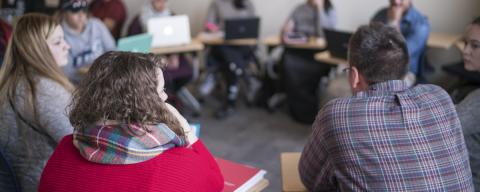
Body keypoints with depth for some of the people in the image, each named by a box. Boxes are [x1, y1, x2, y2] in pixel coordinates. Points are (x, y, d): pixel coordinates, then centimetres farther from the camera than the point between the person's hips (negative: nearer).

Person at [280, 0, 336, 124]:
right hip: (297, 50, 3)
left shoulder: (329, 11, 5)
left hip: (319, 52, -2)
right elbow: (288, 26, 8)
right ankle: (306, 112, -20)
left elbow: (324, 33, -11)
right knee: (289, 63, -31)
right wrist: (285, 34, -16)